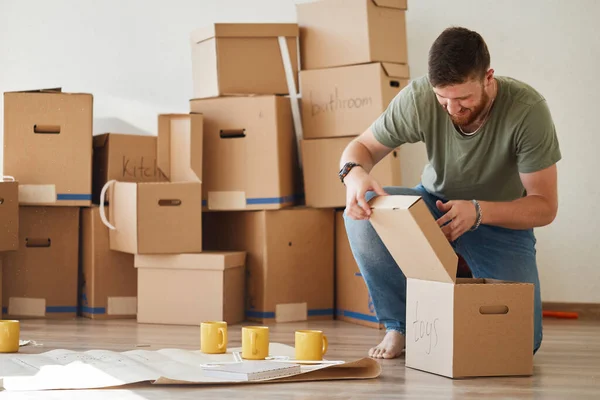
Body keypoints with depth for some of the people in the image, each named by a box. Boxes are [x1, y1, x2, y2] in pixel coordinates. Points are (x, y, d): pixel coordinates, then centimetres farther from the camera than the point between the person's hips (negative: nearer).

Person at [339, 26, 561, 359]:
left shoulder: (527, 109, -27)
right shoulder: (418, 97, -23)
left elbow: (545, 206, -22)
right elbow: (362, 147, -9)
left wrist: (478, 211, -41)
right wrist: (353, 172, -35)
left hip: (501, 219, -2)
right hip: (436, 203, 2)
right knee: (362, 212, -29)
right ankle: (400, 326, -8)